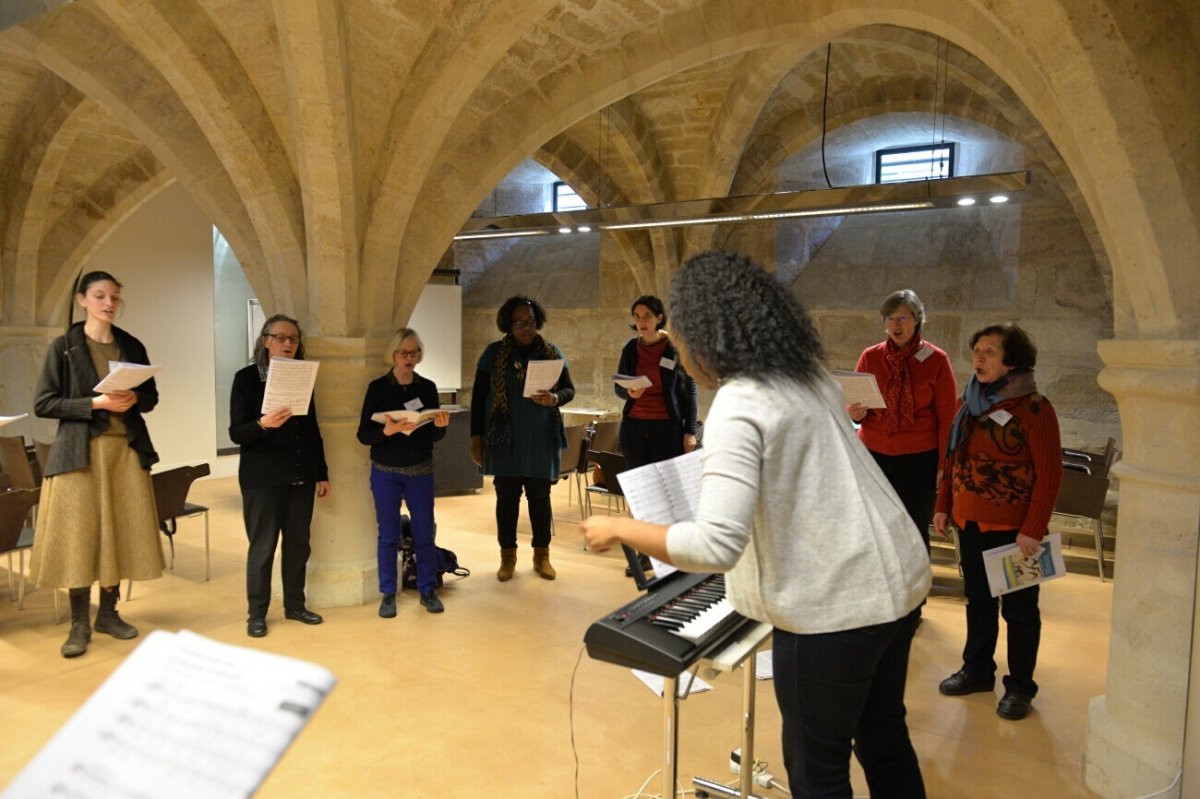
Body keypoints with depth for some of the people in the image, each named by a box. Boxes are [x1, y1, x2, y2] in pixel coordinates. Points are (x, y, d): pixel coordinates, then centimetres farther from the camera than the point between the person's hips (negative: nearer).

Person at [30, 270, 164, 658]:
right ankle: (80, 623, 10)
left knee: (121, 532, 6)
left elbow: (151, 396, 14)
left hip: (127, 449, 4)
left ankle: (109, 613, 21)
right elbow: (43, 404, -4)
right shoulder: (63, 346, 0)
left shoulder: (132, 346, 10)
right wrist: (95, 403, -16)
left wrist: (133, 399, -9)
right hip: (80, 451, -3)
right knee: (79, 535, -2)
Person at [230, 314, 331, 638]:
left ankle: (295, 605, 22)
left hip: (301, 477, 4)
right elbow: (236, 433, -9)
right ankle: (257, 613, 14)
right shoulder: (247, 378, -3)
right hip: (263, 478, -4)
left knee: (298, 543, 9)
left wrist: (322, 473, 12)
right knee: (263, 545, 1)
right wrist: (262, 424, -29)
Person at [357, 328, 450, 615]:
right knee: (388, 535, 6)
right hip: (385, 472, -2)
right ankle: (388, 594, 19)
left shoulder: (428, 387, 1)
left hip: (421, 471, 2)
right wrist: (387, 431, -26)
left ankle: (428, 590, 21)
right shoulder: (378, 387, -5)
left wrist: (440, 426, -17)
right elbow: (363, 434, -7)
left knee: (424, 534, 7)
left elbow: (435, 436, 5)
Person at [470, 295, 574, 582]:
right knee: (507, 497, 5)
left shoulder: (552, 352, 4)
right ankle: (507, 556, 18)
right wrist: (476, 436, -2)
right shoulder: (494, 353, 0)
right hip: (505, 439, -1)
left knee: (540, 496, 7)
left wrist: (554, 398, -20)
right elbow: (478, 397, 2)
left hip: (541, 439, 1)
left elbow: (569, 389, 4)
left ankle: (542, 555, 20)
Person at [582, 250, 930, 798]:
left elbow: (715, 546, -31)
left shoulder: (737, 407, -22)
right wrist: (715, 455, 31)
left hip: (834, 605, -9)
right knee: (885, 739, 27)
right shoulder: (809, 374, 6)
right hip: (897, 580, 9)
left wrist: (619, 529, -17)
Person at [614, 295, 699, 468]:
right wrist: (628, 393, -10)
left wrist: (690, 431, -7)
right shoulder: (630, 348, 6)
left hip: (667, 427, -3)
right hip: (633, 426, 4)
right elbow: (618, 387, 14)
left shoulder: (676, 347, -5)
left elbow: (689, 391, -2)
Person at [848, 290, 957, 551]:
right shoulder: (870, 357, 3)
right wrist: (855, 413, -13)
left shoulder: (936, 360, -2)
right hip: (874, 454, 2)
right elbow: (853, 406, 11)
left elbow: (948, 417, 0)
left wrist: (944, 466, -4)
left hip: (919, 459, -2)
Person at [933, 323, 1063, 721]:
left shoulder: (1034, 408, -13)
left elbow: (1049, 475, -14)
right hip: (970, 521, 6)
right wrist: (944, 506, 10)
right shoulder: (971, 401, 6)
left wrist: (1033, 530, -17)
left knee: (1018, 608, 9)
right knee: (978, 600, 18)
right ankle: (977, 670, 34)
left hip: (1012, 527, -6)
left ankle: (1019, 686, 23)